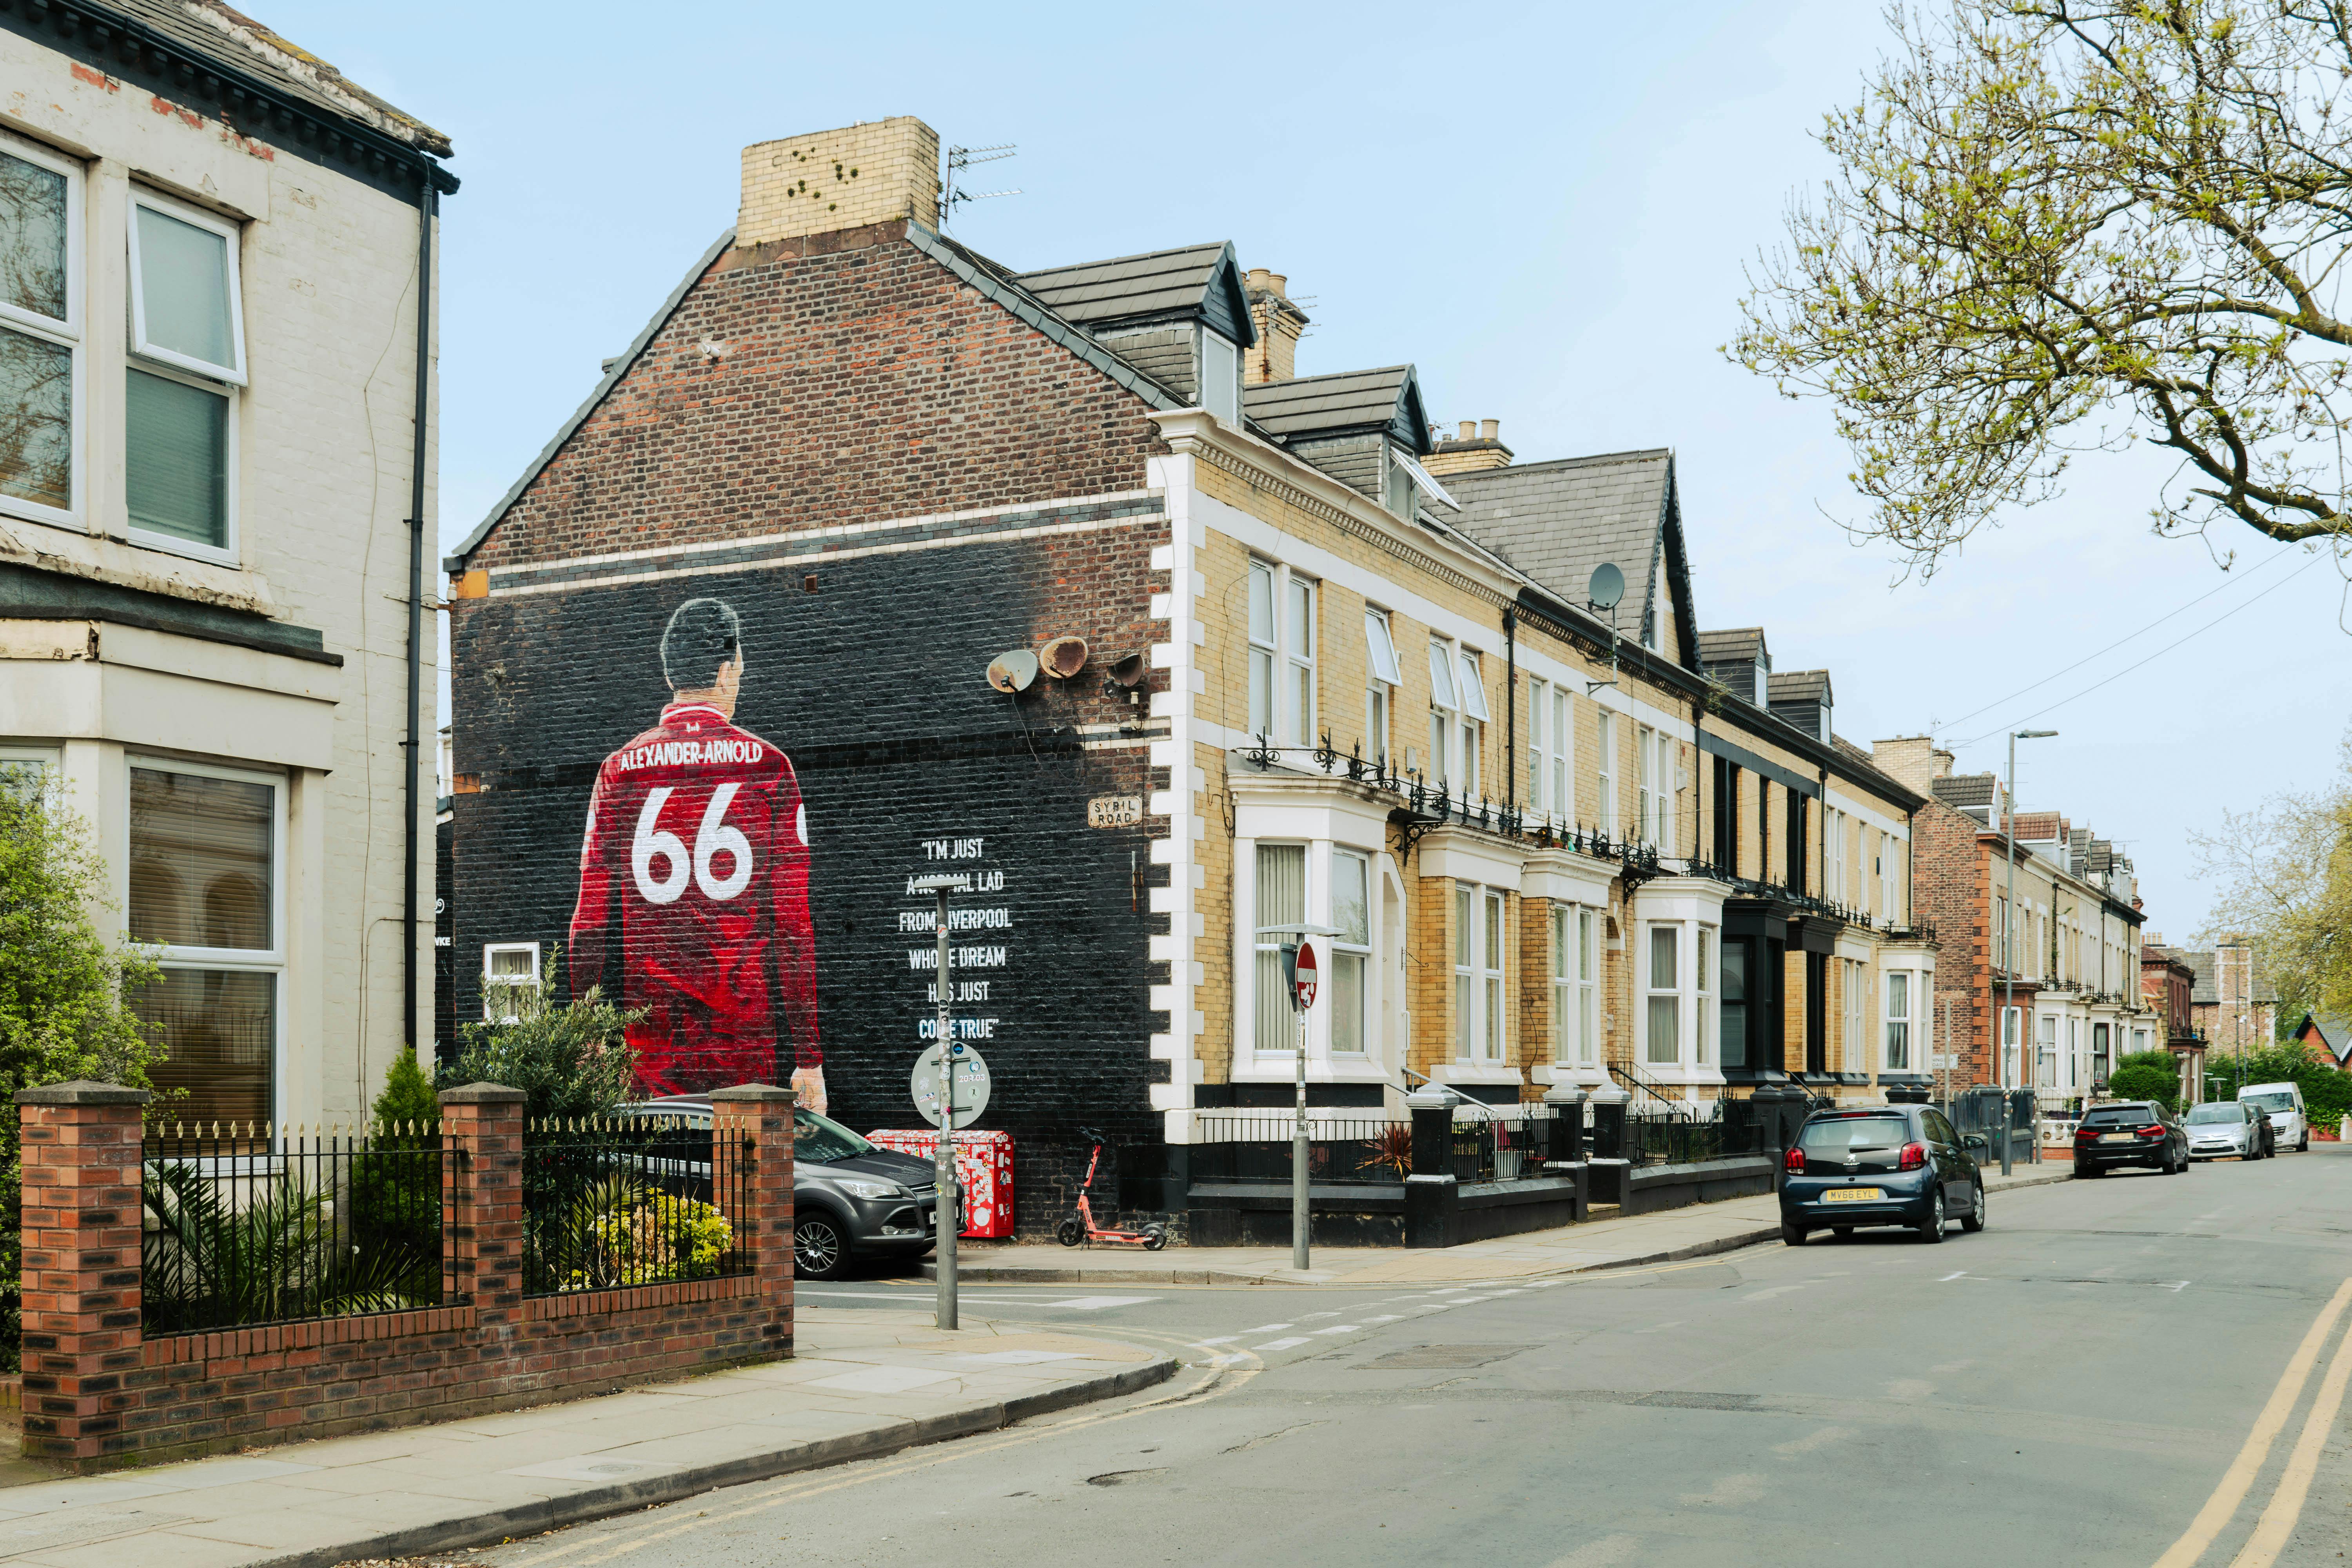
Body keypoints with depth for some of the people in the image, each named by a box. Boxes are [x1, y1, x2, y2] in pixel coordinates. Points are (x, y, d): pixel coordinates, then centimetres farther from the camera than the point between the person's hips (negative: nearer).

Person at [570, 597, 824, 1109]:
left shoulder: (618, 770, 6)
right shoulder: (767, 765, 0)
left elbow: (590, 923, 5)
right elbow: (794, 921, -3)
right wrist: (809, 1057, 0)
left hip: (651, 1035, 2)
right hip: (746, 1030, -2)